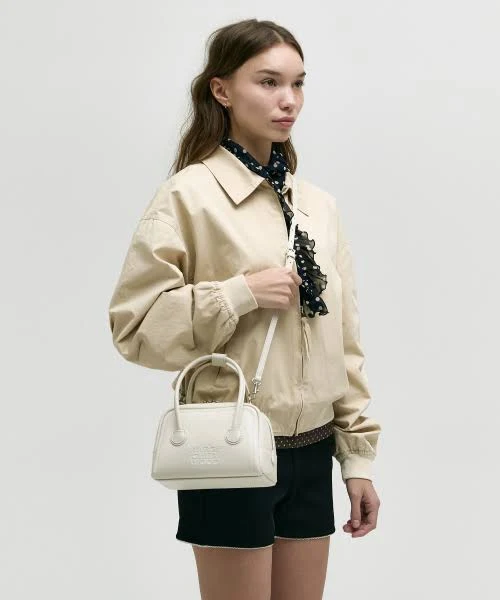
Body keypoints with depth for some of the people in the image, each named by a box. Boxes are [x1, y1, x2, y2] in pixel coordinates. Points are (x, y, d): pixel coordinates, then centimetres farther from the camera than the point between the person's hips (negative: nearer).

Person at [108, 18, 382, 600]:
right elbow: (134, 324, -12)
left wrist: (358, 453, 8)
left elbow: (343, 340, 10)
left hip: (311, 454, 5)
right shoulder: (188, 195, -10)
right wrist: (240, 296, -20)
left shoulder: (319, 205, 7)